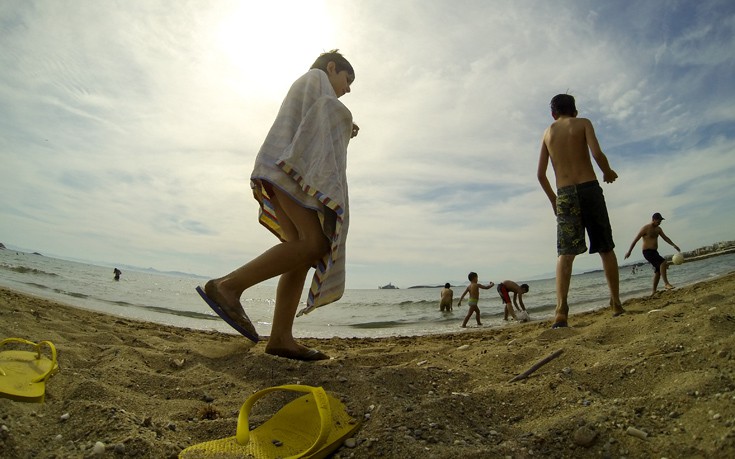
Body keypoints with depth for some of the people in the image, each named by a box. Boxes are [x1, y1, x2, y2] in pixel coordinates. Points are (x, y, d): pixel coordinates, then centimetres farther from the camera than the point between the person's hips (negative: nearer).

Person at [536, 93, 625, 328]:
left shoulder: (548, 132, 15)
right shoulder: (583, 123, 8)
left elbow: (540, 174, 10)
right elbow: (597, 154, -9)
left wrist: (553, 199, 23)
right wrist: (608, 172, 11)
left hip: (564, 194, 1)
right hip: (589, 188, -1)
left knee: (565, 254, -6)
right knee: (606, 249, 11)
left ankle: (561, 310, -21)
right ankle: (616, 304, 16)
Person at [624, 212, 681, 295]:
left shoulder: (658, 229, 11)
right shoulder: (645, 228, -12)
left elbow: (665, 238, 17)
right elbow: (635, 240, -11)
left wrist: (673, 245, 1)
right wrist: (629, 251, -11)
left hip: (655, 252, 9)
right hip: (647, 252, -9)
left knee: (658, 271, 7)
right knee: (663, 263, -25)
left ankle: (654, 291, 14)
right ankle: (666, 283, -17)